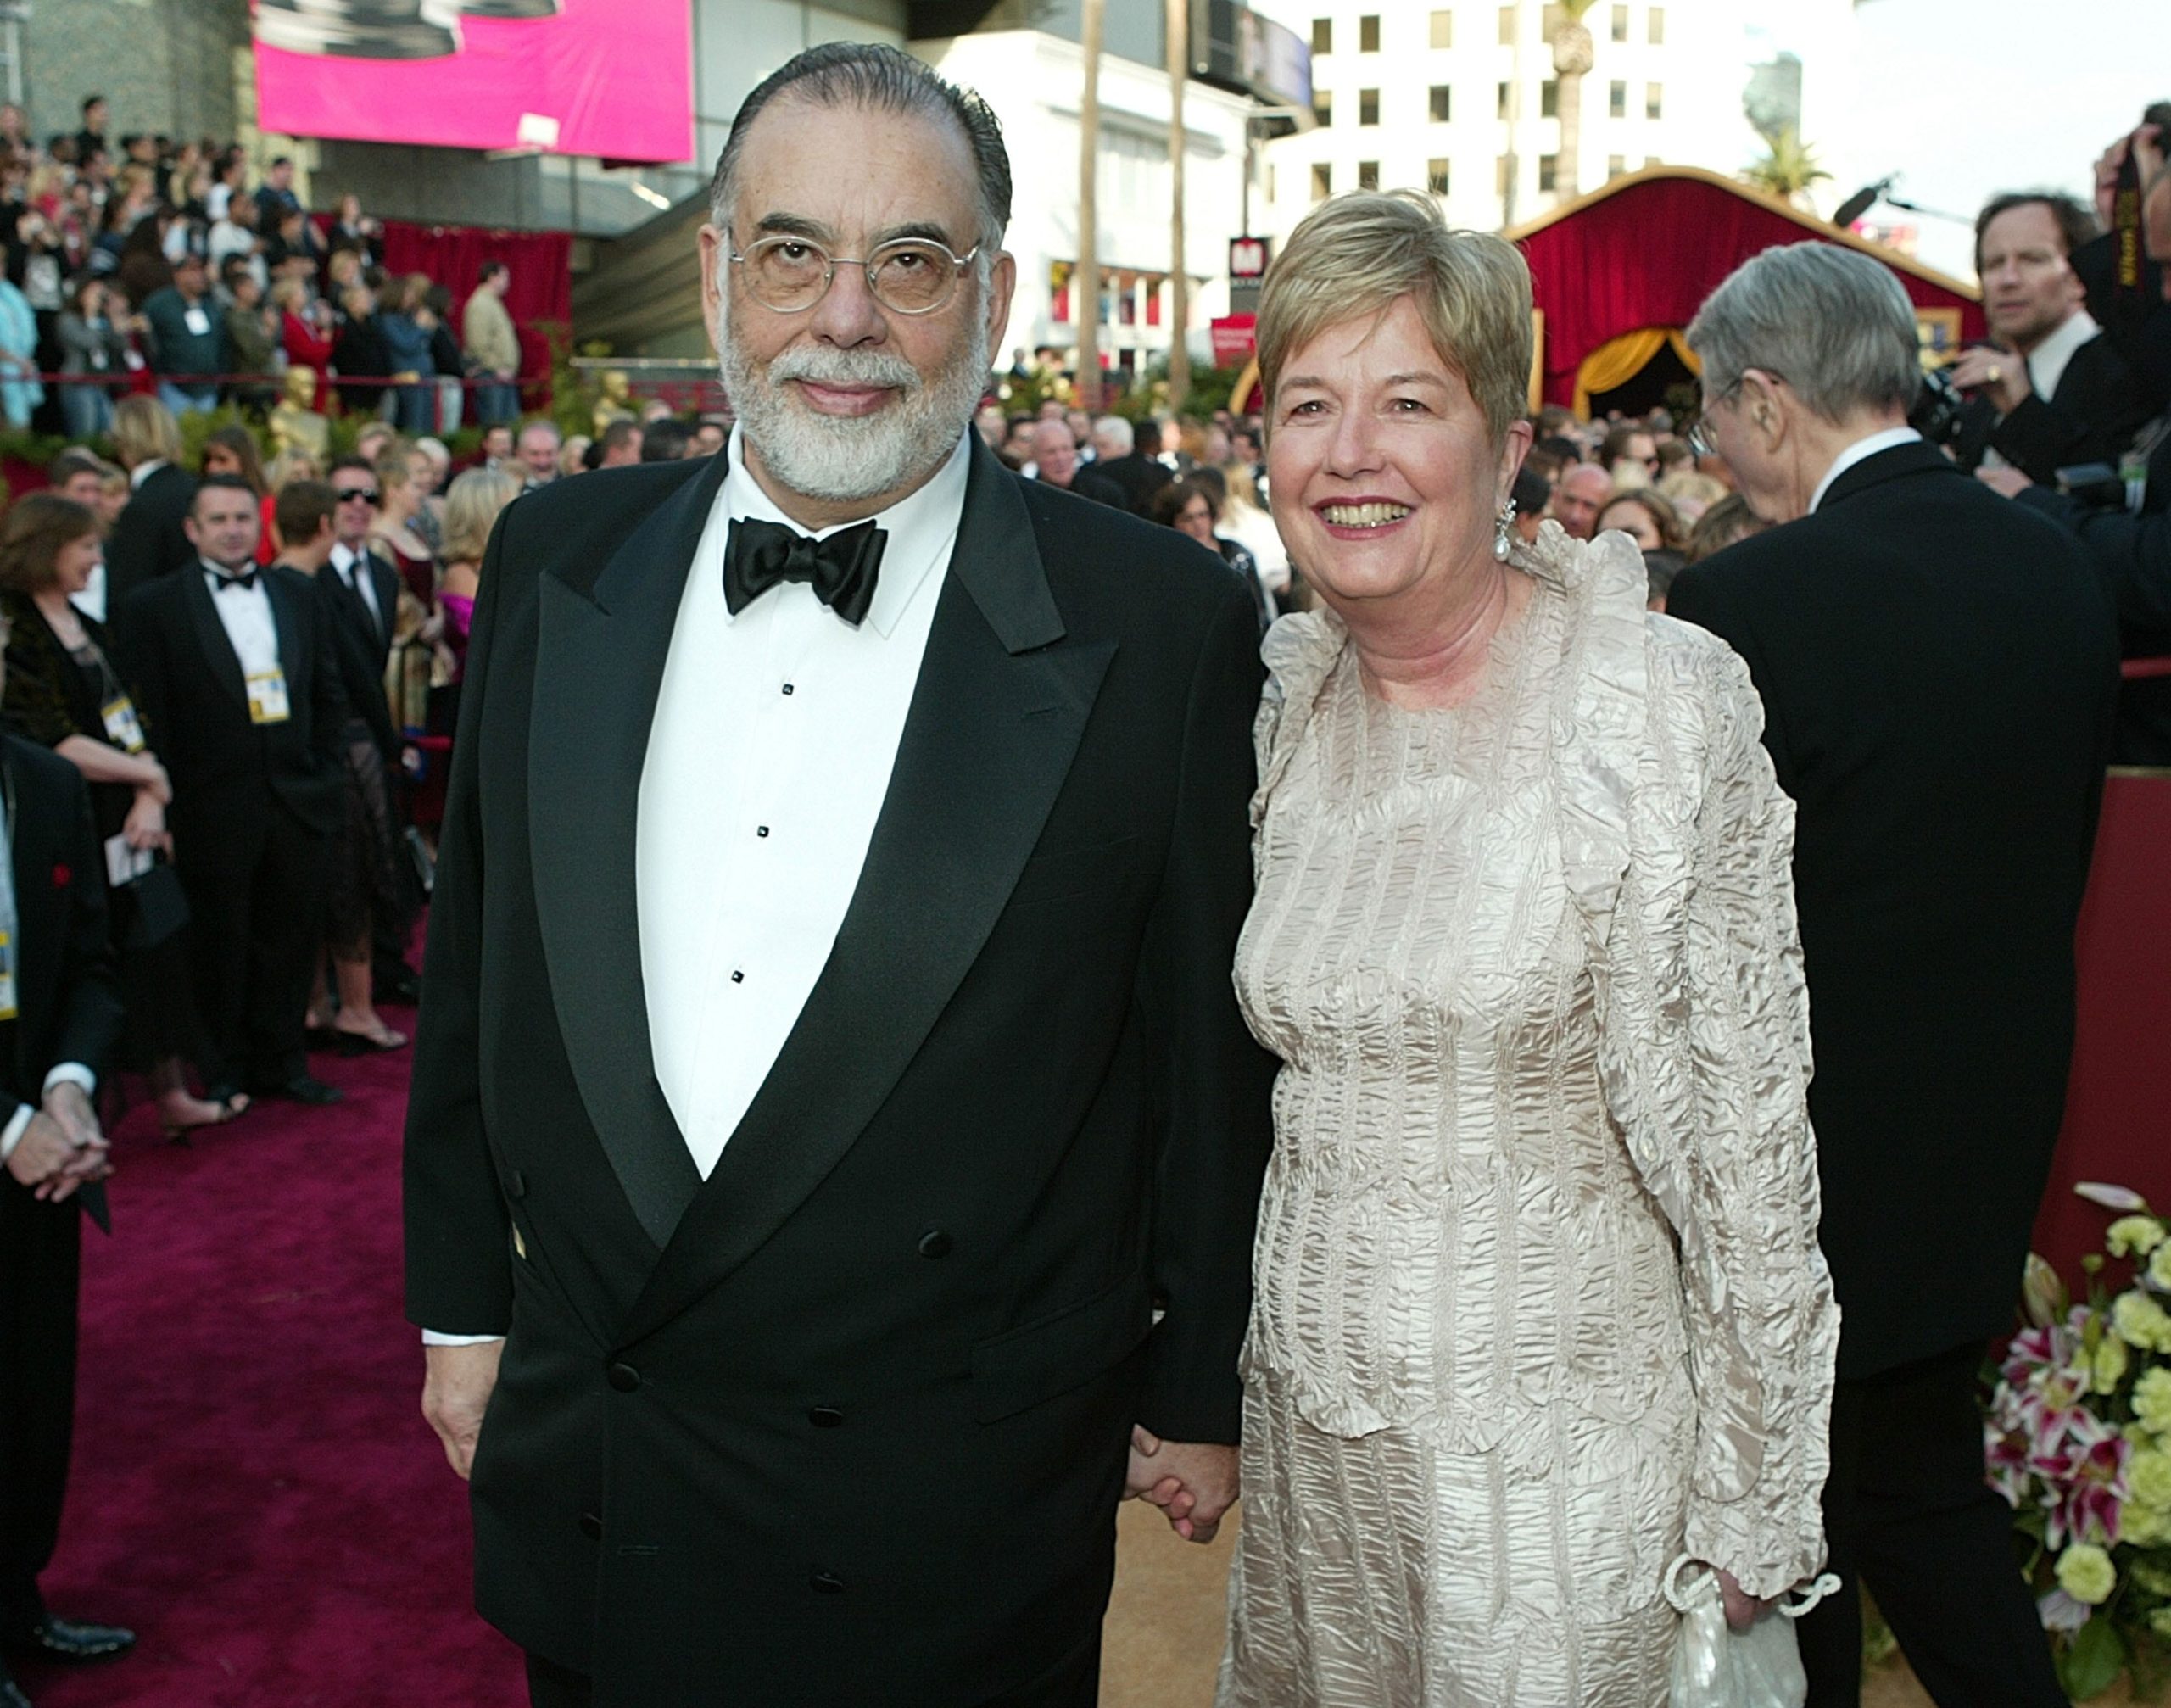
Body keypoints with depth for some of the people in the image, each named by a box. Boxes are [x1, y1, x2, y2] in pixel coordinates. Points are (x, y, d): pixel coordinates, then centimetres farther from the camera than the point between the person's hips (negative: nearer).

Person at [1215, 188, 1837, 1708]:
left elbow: (1745, 1121, -11)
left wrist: (1755, 1500, -8)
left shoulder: (1663, 699, -15)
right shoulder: (1287, 700, 1)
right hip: (1310, 1419, 5)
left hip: (1562, 1446, -5)